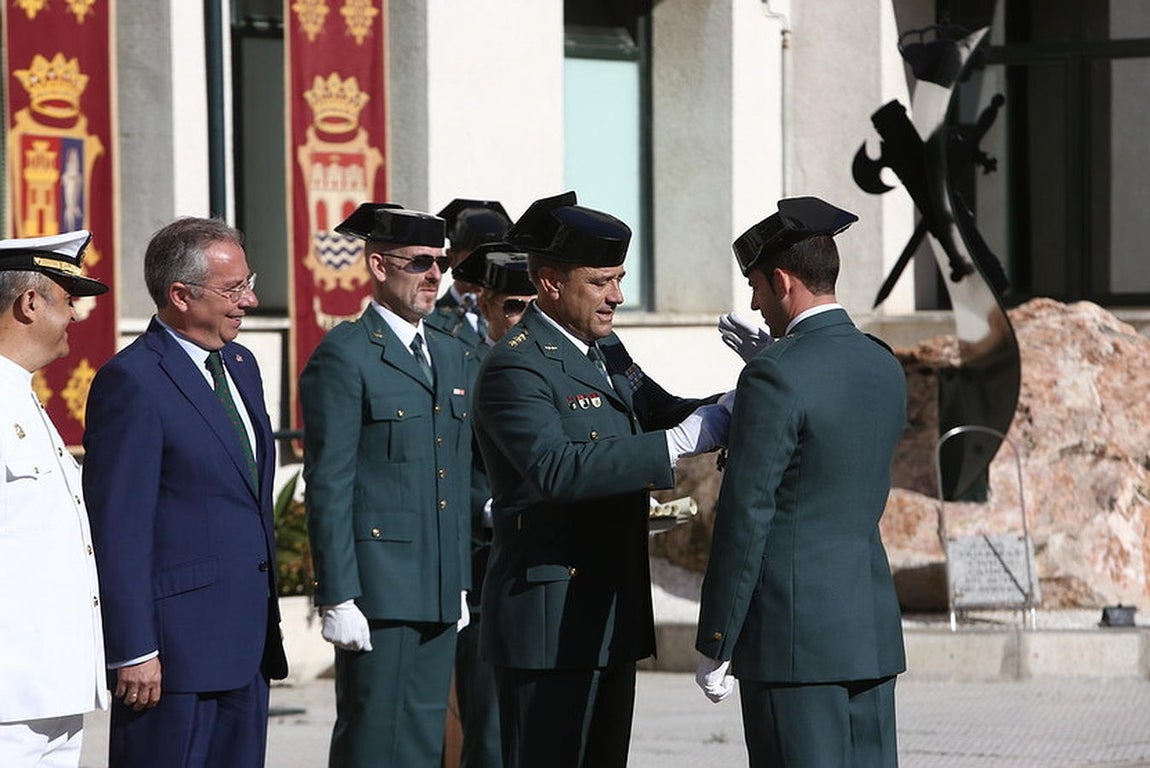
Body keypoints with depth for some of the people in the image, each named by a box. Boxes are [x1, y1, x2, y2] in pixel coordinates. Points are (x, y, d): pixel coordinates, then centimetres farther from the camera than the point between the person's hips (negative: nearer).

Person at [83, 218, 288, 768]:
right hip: (174, 646, -8)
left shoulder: (240, 366, 15)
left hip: (246, 645, 8)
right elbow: (117, 530, -15)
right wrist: (133, 653, -18)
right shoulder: (132, 382, -12)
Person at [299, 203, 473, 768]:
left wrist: (461, 583, 17)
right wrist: (337, 599, -15)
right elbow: (328, 487, -11)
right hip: (377, 590, -7)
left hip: (439, 594, 7)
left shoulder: (452, 356, 17)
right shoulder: (344, 356, -7)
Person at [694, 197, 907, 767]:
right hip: (873, 631, 8)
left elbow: (745, 520, -15)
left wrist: (714, 647, -8)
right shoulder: (884, 368, 10)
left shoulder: (775, 378, -14)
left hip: (793, 635, -8)